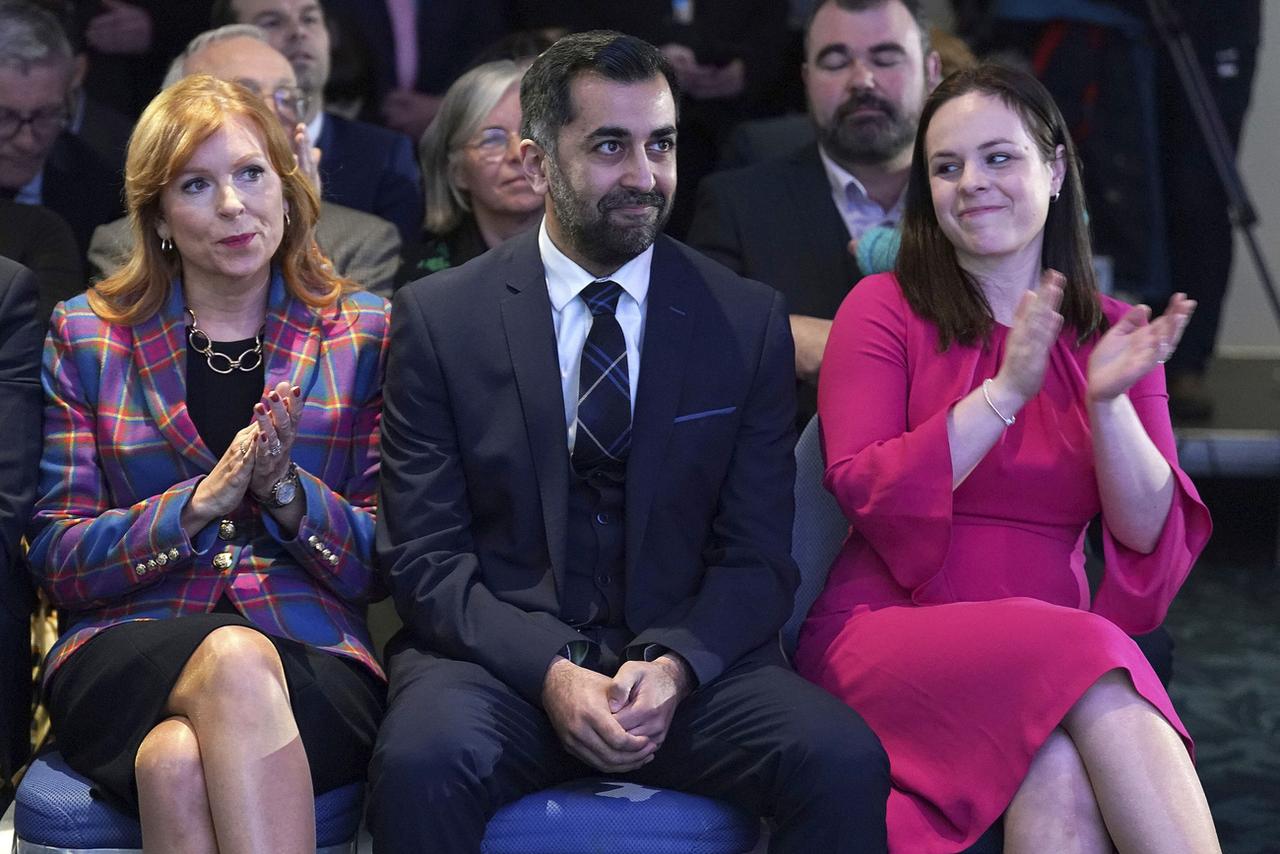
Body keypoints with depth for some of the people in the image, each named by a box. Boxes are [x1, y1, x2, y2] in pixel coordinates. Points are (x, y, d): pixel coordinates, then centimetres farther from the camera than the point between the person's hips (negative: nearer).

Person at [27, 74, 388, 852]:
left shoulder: (364, 332, 10)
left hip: (314, 657, -1)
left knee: (181, 763, -37)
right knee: (237, 661, -36)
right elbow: (58, 560, 5)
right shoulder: (87, 336, 11)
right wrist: (199, 502, -12)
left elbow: (385, 564, 7)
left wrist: (287, 490, -13)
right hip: (126, 658, 1)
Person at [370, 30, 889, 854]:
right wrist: (550, 674, -17)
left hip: (689, 663, 1)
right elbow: (423, 556, -2)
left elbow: (757, 559, 4)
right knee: (421, 762, -33)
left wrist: (674, 666, -15)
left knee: (847, 764, -26)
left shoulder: (749, 321, 5)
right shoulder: (439, 318, 1)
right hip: (501, 656, -1)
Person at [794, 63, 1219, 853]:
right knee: (1091, 673, -34)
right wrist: (1006, 391, -16)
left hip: (1056, 649, 2)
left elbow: (1150, 536, 4)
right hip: (892, 630, -2)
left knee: (1056, 775, -35)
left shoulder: (1111, 333, 13)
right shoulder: (885, 308, 5)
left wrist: (1108, 401, -12)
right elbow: (868, 496, -8)